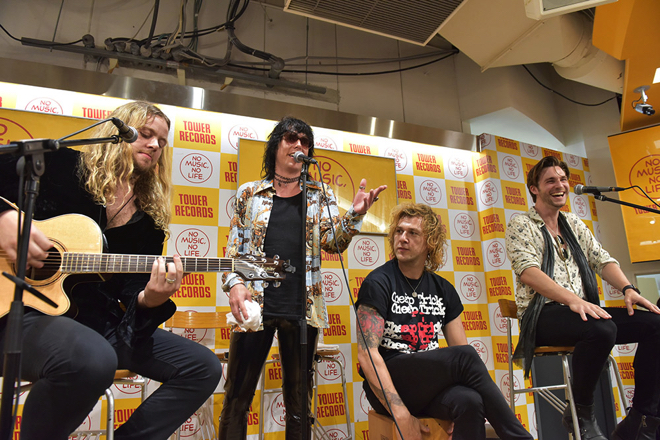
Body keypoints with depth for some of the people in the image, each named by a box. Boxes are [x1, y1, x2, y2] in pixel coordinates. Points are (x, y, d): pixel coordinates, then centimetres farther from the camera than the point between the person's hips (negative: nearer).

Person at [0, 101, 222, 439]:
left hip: (97, 325, 6)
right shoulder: (60, 166, 0)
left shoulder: (149, 218, 11)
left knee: (204, 367, -5)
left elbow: (133, 290, 6)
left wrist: (149, 300, -17)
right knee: (93, 359, -40)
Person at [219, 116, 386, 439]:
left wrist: (354, 215, -17)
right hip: (254, 304, -1)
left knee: (299, 400, 12)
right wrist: (234, 284, -8)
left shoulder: (321, 196, 11)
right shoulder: (249, 193, 10)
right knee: (237, 396, 3)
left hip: (302, 308, 1)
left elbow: (333, 243, 1)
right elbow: (233, 247, 9)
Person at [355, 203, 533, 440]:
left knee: (469, 401, -32)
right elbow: (367, 353, -14)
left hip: (430, 386, 5)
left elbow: (461, 350, 10)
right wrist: (401, 414, -21)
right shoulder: (378, 283, -6)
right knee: (465, 356, -28)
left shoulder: (443, 290, 11)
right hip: (387, 386, -4)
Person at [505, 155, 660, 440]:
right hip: (543, 315, -6)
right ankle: (580, 416, -11)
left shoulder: (574, 224, 21)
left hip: (584, 310, 7)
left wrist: (627, 288, -7)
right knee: (602, 329, -34)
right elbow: (528, 272, -16)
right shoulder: (521, 226, -1)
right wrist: (572, 299, -28)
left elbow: (602, 259, 13)